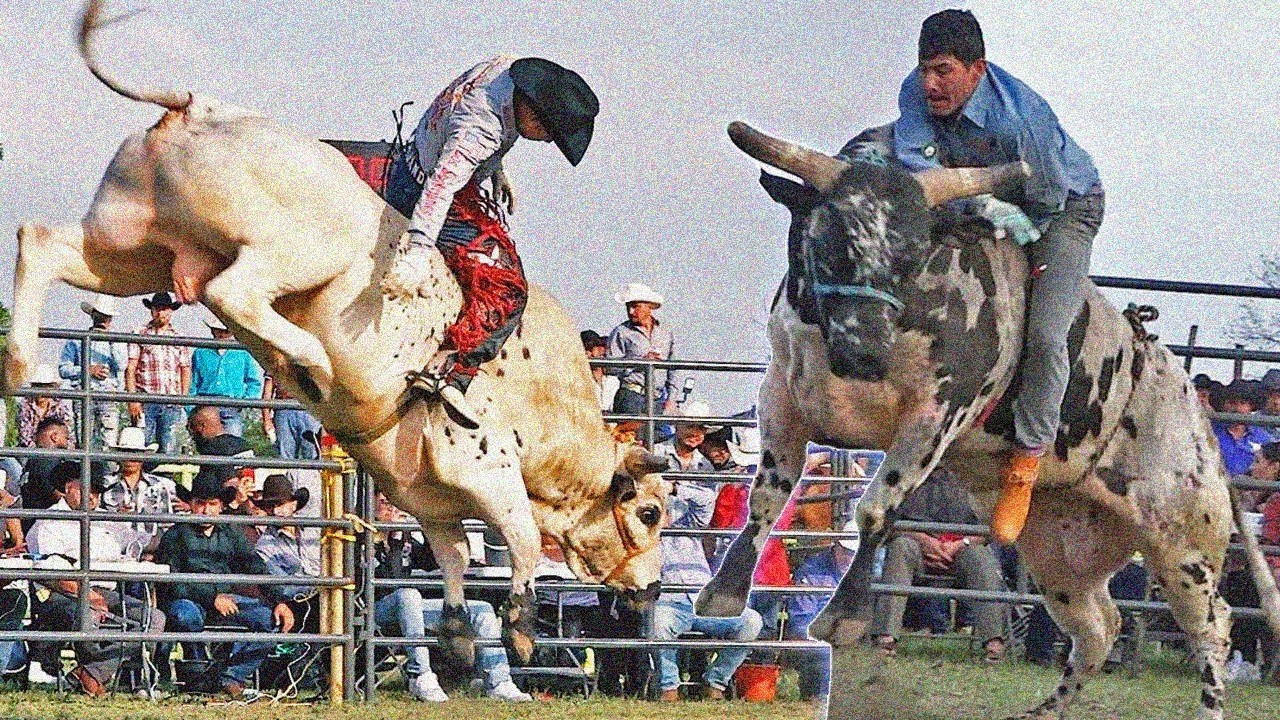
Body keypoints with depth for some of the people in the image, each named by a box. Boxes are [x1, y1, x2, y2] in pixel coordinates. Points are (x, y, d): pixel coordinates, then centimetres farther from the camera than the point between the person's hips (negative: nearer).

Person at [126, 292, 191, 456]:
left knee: (169, 450, -3)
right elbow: (130, 369, 2)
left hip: (171, 403, 2)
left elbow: (185, 370, 16)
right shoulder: (140, 335, 8)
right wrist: (132, 399, -8)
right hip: (144, 403, -2)